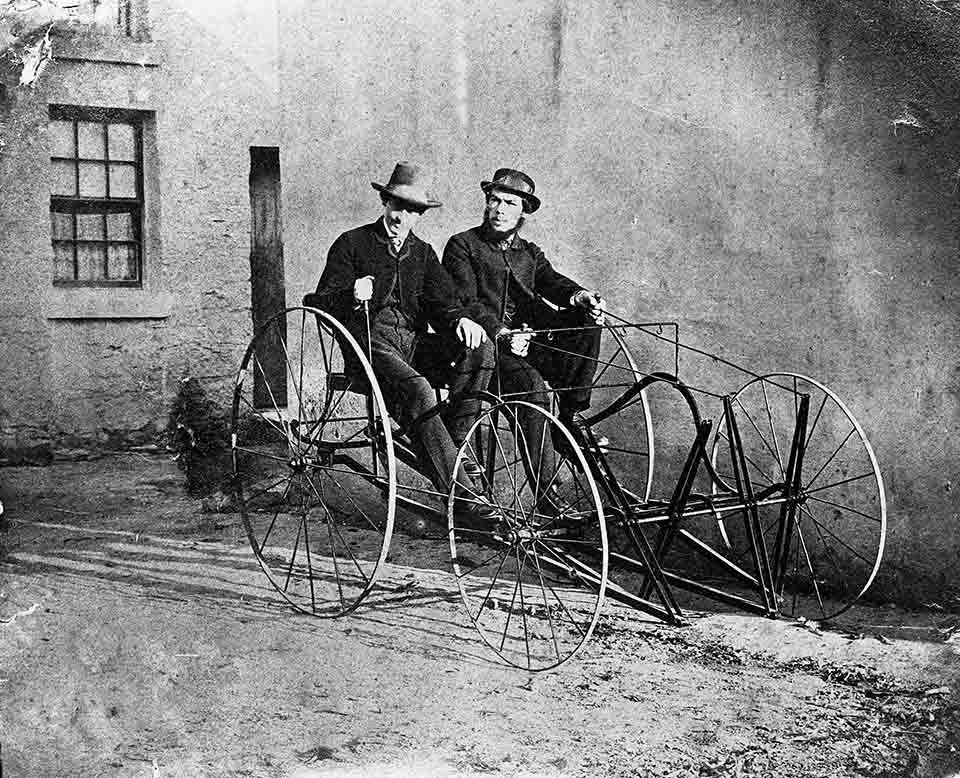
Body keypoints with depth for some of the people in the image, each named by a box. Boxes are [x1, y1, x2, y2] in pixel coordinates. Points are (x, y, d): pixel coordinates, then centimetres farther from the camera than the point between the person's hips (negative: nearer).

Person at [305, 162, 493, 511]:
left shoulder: (423, 252, 20)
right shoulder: (352, 243, 7)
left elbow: (441, 302, 8)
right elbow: (321, 304, 1)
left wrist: (460, 319, -16)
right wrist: (352, 296, -21)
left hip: (413, 343, 5)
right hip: (370, 342, -5)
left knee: (480, 348, -22)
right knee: (417, 390, -34)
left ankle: (453, 440, -18)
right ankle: (462, 496, -37)